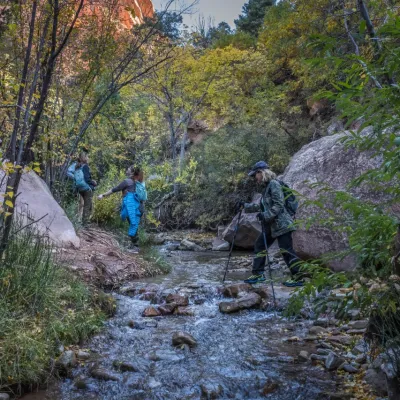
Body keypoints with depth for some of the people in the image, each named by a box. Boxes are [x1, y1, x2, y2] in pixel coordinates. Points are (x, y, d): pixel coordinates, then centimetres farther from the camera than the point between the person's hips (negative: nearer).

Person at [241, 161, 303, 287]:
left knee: (286, 250, -9)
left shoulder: (273, 184, -10)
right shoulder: (266, 187, 18)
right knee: (259, 245, 12)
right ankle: (258, 274, 19)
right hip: (271, 225, 10)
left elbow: (279, 205, -19)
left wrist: (266, 215, -24)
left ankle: (298, 278, -3)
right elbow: (262, 206, 28)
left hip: (281, 224, -10)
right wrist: (246, 206, 29)